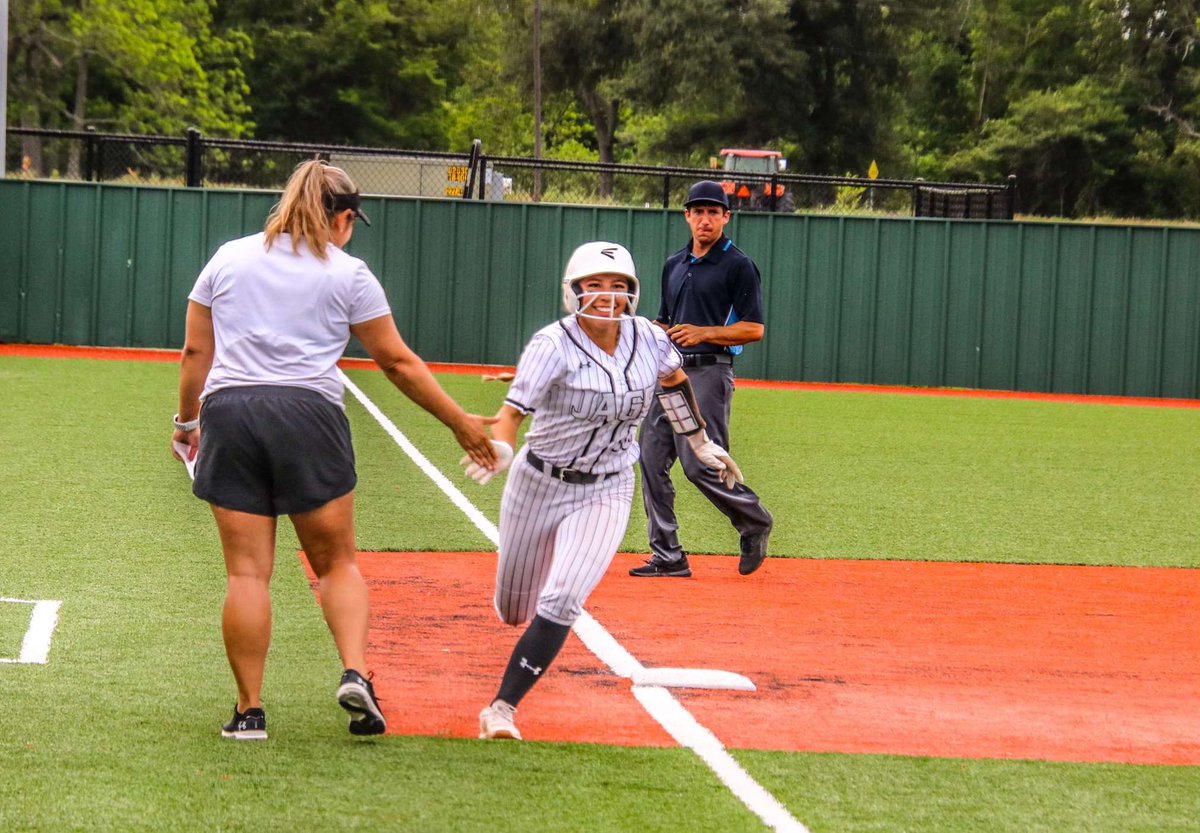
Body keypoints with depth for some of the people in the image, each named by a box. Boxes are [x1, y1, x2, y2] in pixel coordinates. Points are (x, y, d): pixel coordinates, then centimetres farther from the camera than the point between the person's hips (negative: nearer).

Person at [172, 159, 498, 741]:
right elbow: (398, 363, 7)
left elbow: (195, 351, 13)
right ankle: (355, 673, -9)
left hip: (228, 413, 2)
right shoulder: (347, 273, 6)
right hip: (308, 415, -2)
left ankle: (249, 711, 1)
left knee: (247, 571, 2)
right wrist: (461, 424, 14)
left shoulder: (228, 258, 14)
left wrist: (187, 419, 25)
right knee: (337, 562, 11)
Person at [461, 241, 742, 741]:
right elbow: (514, 410, -32)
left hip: (607, 493, 1)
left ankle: (502, 707, -13)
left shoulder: (648, 340, -7)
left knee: (561, 603, -20)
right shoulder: (553, 345, -20)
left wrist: (700, 443, 24)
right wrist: (499, 450, -53)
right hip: (539, 485, -1)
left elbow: (674, 380, 17)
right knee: (514, 611, 14)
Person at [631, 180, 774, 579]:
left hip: (708, 372, -7)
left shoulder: (738, 267, -4)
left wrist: (703, 333, -17)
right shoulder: (674, 265, 18)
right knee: (652, 460, 0)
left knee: (700, 464, -13)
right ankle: (667, 557, 5)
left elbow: (753, 329, -9)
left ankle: (754, 522, 13)